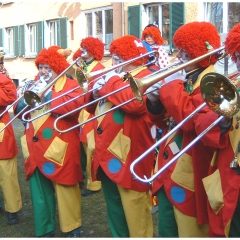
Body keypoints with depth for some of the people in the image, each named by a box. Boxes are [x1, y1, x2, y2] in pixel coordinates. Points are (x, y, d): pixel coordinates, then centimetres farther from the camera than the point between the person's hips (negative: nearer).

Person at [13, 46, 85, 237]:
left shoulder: (71, 85, -1)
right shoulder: (36, 87, 19)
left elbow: (73, 107, -21)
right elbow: (18, 110, 16)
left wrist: (47, 93, -16)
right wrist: (25, 99, -5)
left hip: (59, 149, -6)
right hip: (36, 148, 6)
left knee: (65, 190, 3)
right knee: (39, 192, 12)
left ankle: (73, 228, 19)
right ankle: (44, 231, 24)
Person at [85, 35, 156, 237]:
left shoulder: (145, 77, -7)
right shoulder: (115, 77, 19)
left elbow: (135, 103, -28)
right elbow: (93, 107, 21)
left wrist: (111, 82, -16)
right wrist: (95, 93, -1)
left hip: (129, 156, -9)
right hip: (107, 153, 9)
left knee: (133, 209, 0)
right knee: (114, 207, 19)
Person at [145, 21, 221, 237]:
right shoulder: (184, 81, 13)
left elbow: (192, 121, -28)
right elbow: (166, 122, 16)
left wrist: (171, 87, -20)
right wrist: (155, 102, -4)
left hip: (189, 176, -8)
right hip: (168, 170, 8)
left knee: (189, 232, 7)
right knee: (166, 231, 19)